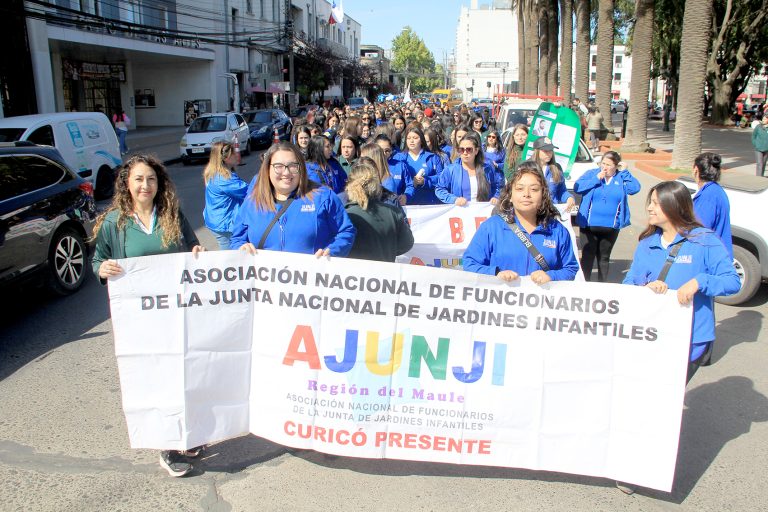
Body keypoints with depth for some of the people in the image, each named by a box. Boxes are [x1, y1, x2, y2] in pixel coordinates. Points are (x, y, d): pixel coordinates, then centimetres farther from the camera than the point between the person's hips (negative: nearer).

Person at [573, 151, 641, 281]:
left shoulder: (621, 178, 7)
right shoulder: (591, 174, 3)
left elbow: (635, 188, -9)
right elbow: (577, 187, -9)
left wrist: (624, 171, -10)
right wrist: (596, 179, -14)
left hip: (611, 227, 2)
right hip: (589, 225, -1)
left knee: (604, 257, 13)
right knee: (587, 256, -1)